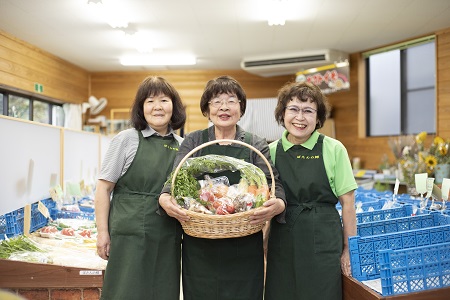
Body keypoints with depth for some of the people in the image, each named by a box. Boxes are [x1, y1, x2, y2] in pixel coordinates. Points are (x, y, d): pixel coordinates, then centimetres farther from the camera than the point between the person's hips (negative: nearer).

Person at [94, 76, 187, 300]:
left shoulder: (181, 146, 7)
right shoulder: (127, 139, -4)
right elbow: (104, 188, -4)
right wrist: (103, 232, -8)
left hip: (168, 240, 4)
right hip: (130, 237, -4)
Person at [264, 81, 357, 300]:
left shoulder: (334, 149, -5)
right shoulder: (272, 151, 2)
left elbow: (347, 203, -1)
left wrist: (349, 250, -1)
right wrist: (263, 246, 6)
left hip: (324, 244, -2)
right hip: (282, 246, 2)